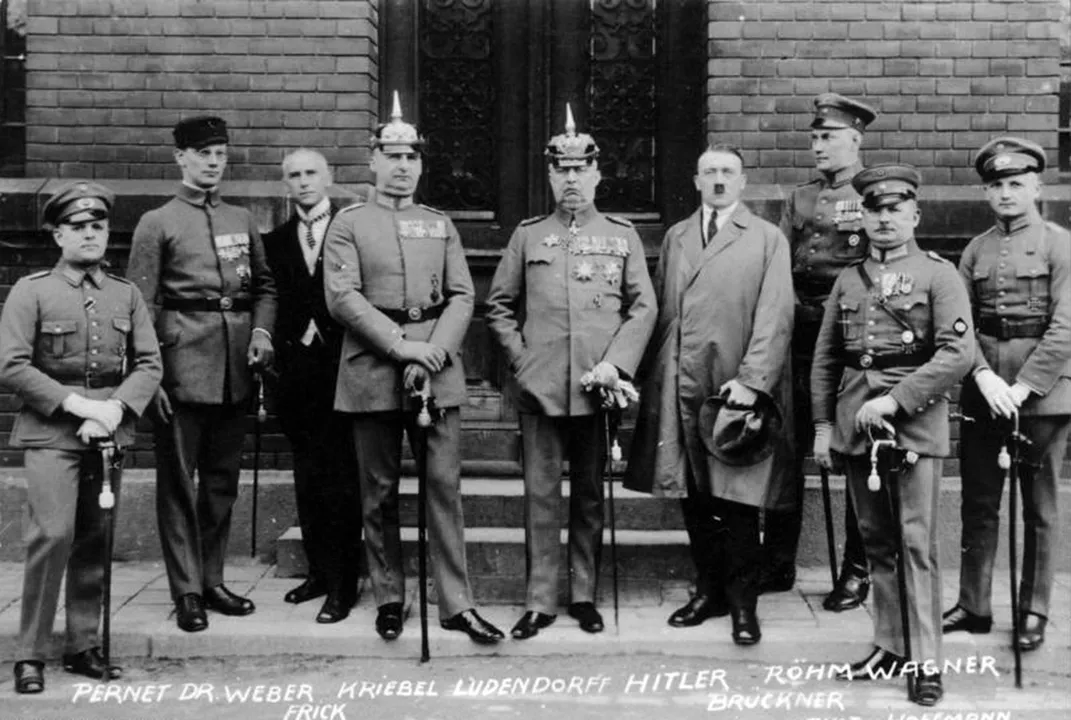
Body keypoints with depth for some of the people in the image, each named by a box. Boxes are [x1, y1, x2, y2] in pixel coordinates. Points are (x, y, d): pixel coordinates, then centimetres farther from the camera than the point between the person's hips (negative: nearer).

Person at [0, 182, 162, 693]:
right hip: (50, 433, -3)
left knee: (95, 541, 6)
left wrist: (115, 407, -11)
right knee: (53, 534, -13)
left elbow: (149, 363, 6)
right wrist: (75, 403, -13)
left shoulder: (126, 294, 11)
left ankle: (83, 646, 17)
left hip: (107, 434, 3)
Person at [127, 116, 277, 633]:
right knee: (178, 480, 0)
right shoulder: (157, 223, 1)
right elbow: (140, 305, -3)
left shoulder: (242, 220, 15)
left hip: (236, 367, 5)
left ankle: (212, 579, 22)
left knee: (223, 478, 10)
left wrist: (262, 330, -1)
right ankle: (187, 592, 6)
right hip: (183, 364, -4)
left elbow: (264, 285, 19)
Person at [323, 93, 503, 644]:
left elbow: (461, 298, 7)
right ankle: (388, 599, 17)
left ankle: (456, 603, 3)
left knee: (444, 485, -1)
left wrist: (433, 353, -10)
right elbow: (342, 297, -6)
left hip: (437, 370, 2)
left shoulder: (440, 226, 15)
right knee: (379, 492, 5)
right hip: (372, 371, -2)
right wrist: (401, 345, -15)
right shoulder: (348, 225, 6)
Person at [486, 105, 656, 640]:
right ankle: (539, 601, 10)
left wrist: (615, 363, -8)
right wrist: (519, 359, 0)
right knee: (540, 495, 2)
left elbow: (643, 307, 4)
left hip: (597, 389, 0)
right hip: (540, 388, 0)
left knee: (590, 496, 8)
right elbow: (498, 306, 11)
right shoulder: (528, 235, 9)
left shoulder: (622, 236, 8)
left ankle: (585, 595, 19)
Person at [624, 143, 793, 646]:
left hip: (739, 390, -4)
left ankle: (743, 601, 10)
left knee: (738, 500, -1)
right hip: (679, 388, 4)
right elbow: (660, 311, 14)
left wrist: (751, 380, -14)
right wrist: (655, 379, 5)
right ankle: (708, 590, 22)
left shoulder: (768, 239, 4)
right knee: (693, 497, 9)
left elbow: (775, 318, -5)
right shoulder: (675, 238, 16)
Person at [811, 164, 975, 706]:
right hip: (855, 427, 5)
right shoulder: (848, 280, 14)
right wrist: (822, 423, 8)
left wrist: (894, 400, -17)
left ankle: (925, 662, 1)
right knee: (876, 541, 10)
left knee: (916, 543, -5)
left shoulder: (939, 275, 0)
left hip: (914, 423, -5)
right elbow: (825, 358, 16)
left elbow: (958, 353, -12)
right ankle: (891, 646, 21)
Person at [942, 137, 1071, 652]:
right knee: (978, 505, 9)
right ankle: (973, 606, 20)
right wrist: (985, 377, -13)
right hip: (982, 392, 4)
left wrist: (1022, 388, -16)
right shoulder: (976, 251, 9)